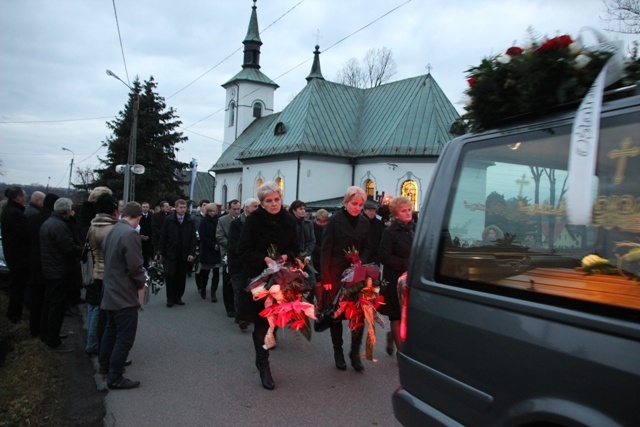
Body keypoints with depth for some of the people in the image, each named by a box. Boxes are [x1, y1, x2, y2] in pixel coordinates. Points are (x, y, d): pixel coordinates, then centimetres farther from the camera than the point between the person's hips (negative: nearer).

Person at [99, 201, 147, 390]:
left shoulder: (111, 231, 7)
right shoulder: (130, 234, -22)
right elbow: (135, 266, -24)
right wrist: (142, 281, -4)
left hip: (111, 291, 10)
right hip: (124, 294, -10)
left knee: (111, 330, 24)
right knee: (124, 338, -1)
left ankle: (105, 366, 38)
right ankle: (115, 378, 5)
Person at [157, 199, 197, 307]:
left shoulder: (191, 221, 2)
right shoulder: (168, 220, 0)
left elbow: (193, 238, 1)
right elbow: (163, 237, 1)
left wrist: (192, 253, -6)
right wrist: (161, 252, -2)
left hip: (184, 255, 1)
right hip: (170, 254, -1)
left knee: (181, 277, 6)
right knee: (170, 275, -5)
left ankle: (178, 297, 19)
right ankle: (170, 298, 9)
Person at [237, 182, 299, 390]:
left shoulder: (289, 221, 1)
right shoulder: (253, 220, -9)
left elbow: (295, 248, 8)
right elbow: (244, 249, -10)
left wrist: (286, 256, -14)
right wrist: (265, 259, -23)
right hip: (258, 276, -4)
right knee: (261, 320, -1)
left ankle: (261, 360, 38)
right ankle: (263, 365, 11)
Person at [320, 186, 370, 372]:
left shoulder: (364, 222, 5)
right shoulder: (334, 221, -7)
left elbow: (366, 248, 13)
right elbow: (326, 250, -8)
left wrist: (360, 262, -8)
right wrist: (326, 278, -12)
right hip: (336, 274, -3)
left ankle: (355, 352, 12)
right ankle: (338, 352, 20)